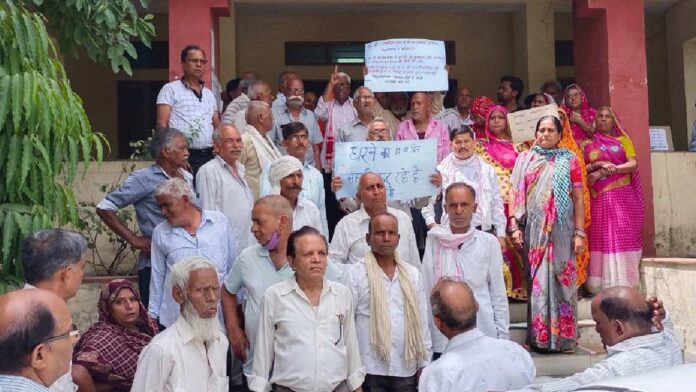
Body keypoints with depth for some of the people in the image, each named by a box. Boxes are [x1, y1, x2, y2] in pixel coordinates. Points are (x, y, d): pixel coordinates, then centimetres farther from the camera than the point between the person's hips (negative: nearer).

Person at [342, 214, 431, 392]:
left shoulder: (413, 274, 8)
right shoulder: (354, 273, -4)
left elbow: (422, 322, 10)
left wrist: (425, 363, 8)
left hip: (407, 370, 4)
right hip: (370, 371, -3)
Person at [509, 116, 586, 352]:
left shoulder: (568, 161, 6)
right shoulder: (525, 159, 10)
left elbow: (578, 199, 3)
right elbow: (516, 193, 8)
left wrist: (579, 233, -4)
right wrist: (514, 225, -2)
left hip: (561, 230, -1)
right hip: (533, 229, 1)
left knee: (560, 279, 0)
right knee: (536, 281, 3)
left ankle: (563, 336, 9)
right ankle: (539, 336, 10)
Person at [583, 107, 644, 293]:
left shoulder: (623, 140, 12)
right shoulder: (588, 144, 14)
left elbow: (633, 164, -1)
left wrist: (604, 171, -11)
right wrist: (596, 165, -13)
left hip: (623, 196, 0)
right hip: (599, 198, 1)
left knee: (624, 239, -6)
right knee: (602, 239, -3)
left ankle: (624, 286, -3)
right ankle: (604, 287, -2)